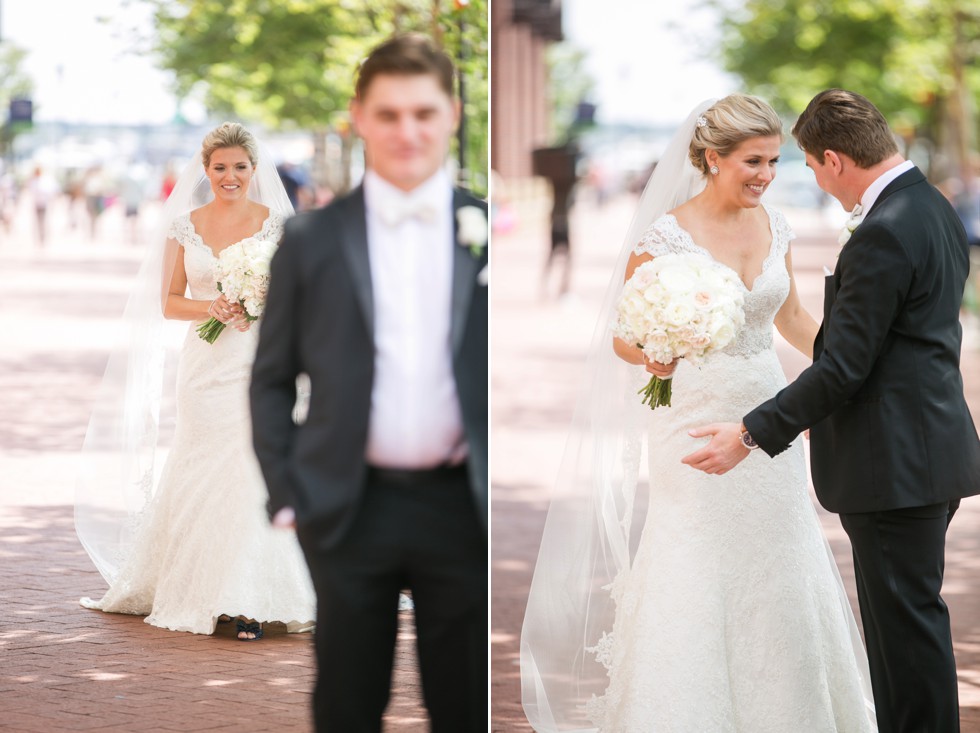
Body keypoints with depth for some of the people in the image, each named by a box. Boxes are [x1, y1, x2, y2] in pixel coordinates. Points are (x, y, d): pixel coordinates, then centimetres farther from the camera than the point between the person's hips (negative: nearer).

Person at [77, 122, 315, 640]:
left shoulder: (276, 222, 3)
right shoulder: (184, 227, 7)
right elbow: (168, 303, 8)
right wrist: (212, 307, -10)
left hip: (261, 361, -2)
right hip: (205, 364, 2)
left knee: (253, 474, -9)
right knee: (204, 476, 3)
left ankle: (252, 601, -6)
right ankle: (204, 590, 15)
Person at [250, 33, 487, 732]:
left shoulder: (492, 231, 4)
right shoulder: (312, 239, 4)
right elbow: (272, 379, 8)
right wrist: (285, 496, 0)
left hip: (463, 509, 0)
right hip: (351, 511, 0)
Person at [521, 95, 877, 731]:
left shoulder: (775, 226, 4)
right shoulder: (665, 235, -13)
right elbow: (624, 339, -9)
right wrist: (654, 356, -30)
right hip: (696, 424, -5)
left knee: (777, 579, 11)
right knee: (696, 583, -2)